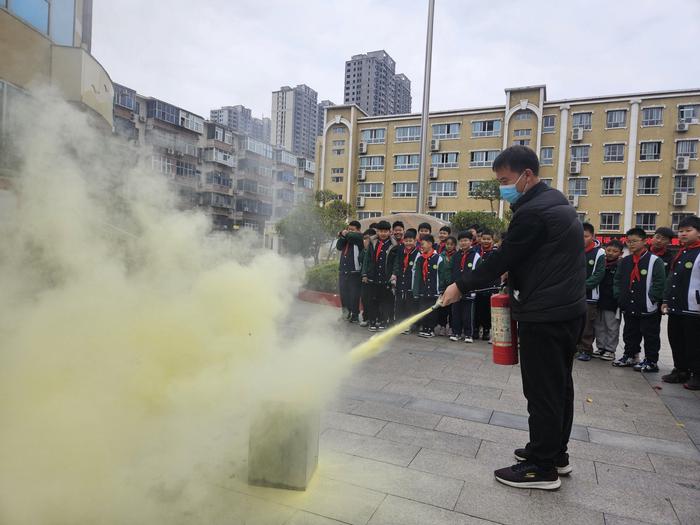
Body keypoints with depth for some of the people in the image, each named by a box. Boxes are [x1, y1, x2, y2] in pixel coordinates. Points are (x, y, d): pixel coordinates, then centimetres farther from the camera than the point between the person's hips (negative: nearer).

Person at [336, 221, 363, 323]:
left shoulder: (360, 237, -3)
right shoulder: (345, 238, 16)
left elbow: (353, 236, -25)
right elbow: (338, 247, 1)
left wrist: (346, 234, -7)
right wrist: (342, 235, -11)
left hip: (355, 271, -7)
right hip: (342, 270, 7)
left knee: (354, 294, -4)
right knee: (343, 293, 13)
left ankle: (355, 315, 6)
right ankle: (346, 313, 26)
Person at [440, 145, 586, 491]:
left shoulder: (532, 212, -18)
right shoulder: (556, 202, 14)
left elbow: (503, 259, -15)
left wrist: (462, 287, -5)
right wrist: (516, 287, 11)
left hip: (545, 315, -10)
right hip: (568, 309, 10)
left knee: (542, 389, -1)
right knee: (558, 384, 17)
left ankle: (541, 468, 10)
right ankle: (555, 452, 30)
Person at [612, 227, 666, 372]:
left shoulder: (655, 261, -9)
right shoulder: (624, 261, 10)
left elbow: (659, 283, -14)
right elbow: (617, 280, 14)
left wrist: (650, 299, -16)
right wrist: (619, 297, 5)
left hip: (648, 309, -6)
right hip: (628, 307, 6)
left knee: (650, 336, 4)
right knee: (630, 333, 16)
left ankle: (651, 361, 14)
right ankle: (630, 356, 29)